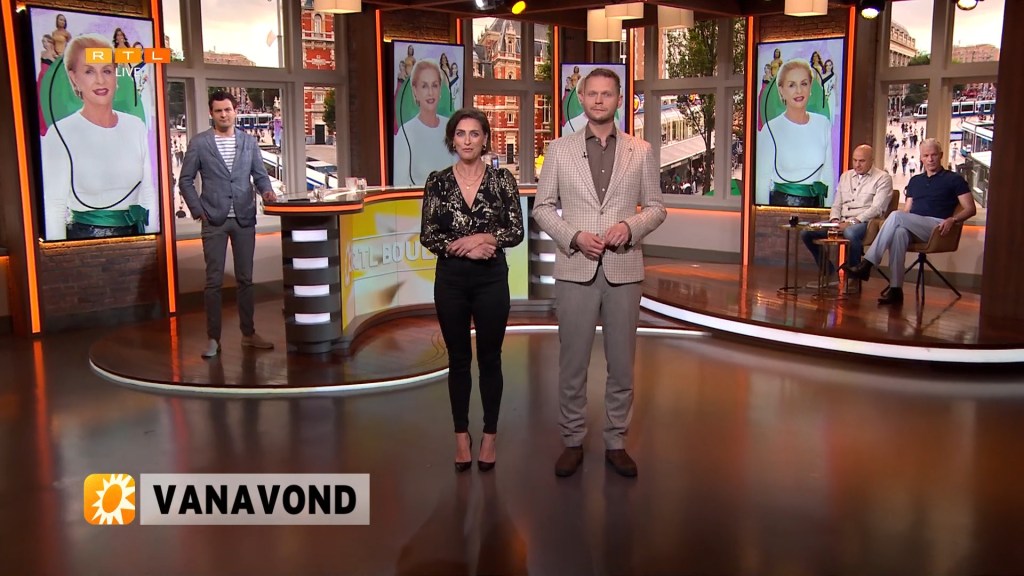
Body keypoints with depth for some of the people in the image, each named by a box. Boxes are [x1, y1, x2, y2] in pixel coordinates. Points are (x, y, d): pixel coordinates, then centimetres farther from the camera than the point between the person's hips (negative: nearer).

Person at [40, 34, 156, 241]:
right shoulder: (60, 134, -9)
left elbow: (148, 193, 7)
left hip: (135, 233, 4)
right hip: (83, 238, -4)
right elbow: (54, 208, -10)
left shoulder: (136, 126, 4)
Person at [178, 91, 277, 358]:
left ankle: (248, 333, 19)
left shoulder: (249, 142, 8)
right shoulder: (199, 143, 1)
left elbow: (260, 174, 9)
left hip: (244, 218, 2)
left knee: (245, 278, 9)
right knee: (214, 281, 0)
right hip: (214, 221, -2)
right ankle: (213, 338, 7)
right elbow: (185, 180, 3)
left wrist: (266, 191, -12)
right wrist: (198, 210, -5)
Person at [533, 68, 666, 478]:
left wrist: (630, 226, -12)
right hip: (575, 270, 0)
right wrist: (573, 236, -11)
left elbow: (656, 208, 8)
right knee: (572, 363, 6)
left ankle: (616, 442, 23)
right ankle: (572, 441, 21)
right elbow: (543, 207, 5)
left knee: (621, 364, 8)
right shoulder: (559, 150, 4)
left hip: (623, 270, 1)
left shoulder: (641, 152, 6)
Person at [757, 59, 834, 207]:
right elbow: (762, 181, -6)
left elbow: (828, 173, 9)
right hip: (782, 202, -4)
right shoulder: (771, 129, -7)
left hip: (816, 203, 4)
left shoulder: (824, 124, 5)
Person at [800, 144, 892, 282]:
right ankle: (828, 271, 0)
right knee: (806, 232, -13)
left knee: (850, 233, -42)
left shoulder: (883, 178, 0)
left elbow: (876, 208, -11)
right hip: (842, 222, 6)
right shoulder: (845, 176, 19)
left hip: (864, 223, -6)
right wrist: (834, 220, -2)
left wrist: (851, 222, -21)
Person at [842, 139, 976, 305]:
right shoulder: (915, 181, 26)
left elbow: (971, 209, 3)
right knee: (899, 232, -35)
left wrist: (953, 219, -17)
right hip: (913, 229, 4)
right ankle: (895, 289, -42)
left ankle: (867, 264, -34)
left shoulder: (954, 179, 10)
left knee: (896, 216, -31)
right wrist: (896, 221, 0)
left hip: (936, 228, -4)